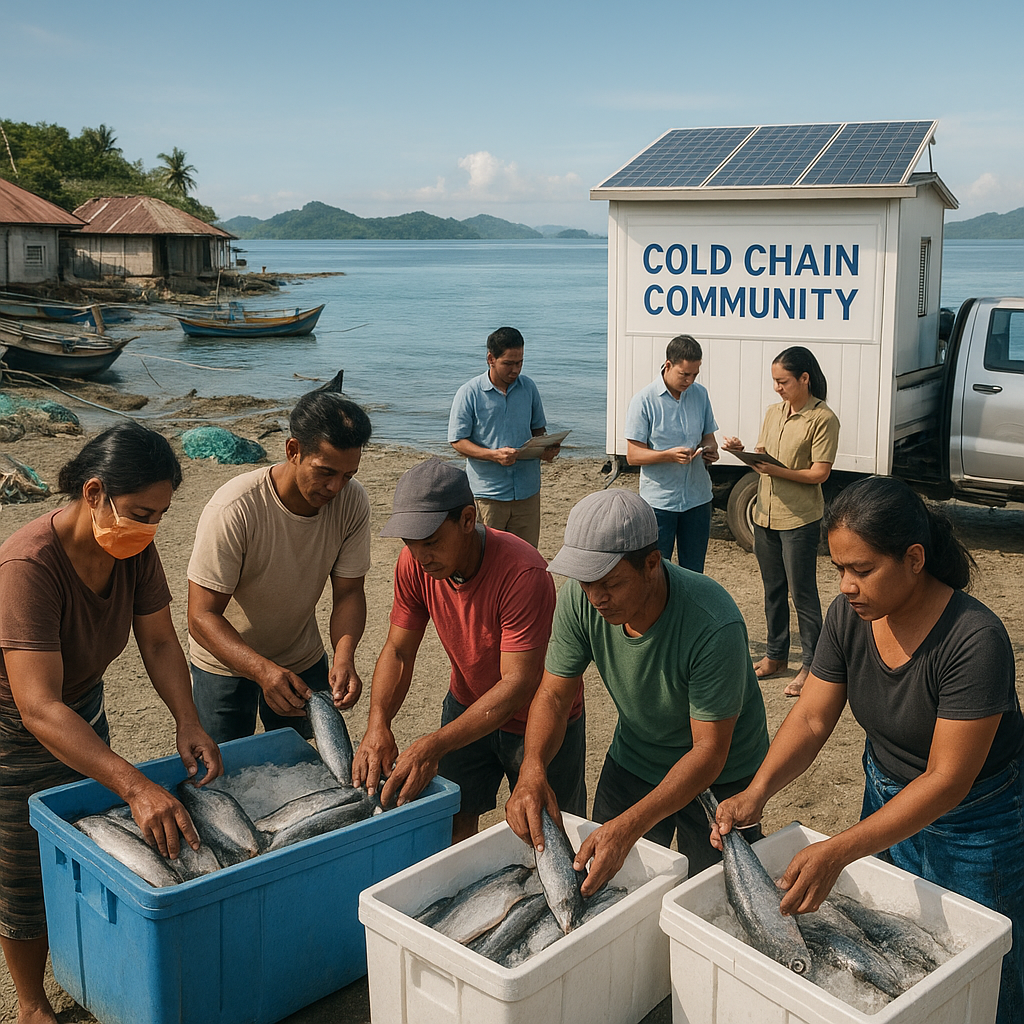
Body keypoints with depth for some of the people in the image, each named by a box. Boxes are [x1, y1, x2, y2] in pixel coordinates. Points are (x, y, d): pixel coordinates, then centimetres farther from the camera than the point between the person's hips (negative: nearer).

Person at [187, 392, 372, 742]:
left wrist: (344, 657, -33)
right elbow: (202, 616, -30)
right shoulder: (233, 511, -32)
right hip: (226, 661, -4)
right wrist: (264, 671, -45)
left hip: (303, 659, 4)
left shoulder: (352, 502, -19)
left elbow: (348, 592, -13)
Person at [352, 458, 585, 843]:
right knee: (451, 823, 5)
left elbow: (518, 682, -35)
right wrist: (378, 724, -28)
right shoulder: (414, 564, -17)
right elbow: (397, 652, -9)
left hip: (538, 718, -4)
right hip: (467, 706, 4)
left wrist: (435, 745, -43)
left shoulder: (522, 573, -35)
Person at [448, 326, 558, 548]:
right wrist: (494, 455, -19)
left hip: (527, 490, 4)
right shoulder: (469, 393, -5)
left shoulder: (528, 388, 8)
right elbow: (457, 440, -5)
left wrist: (545, 448, -5)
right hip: (487, 493, -3)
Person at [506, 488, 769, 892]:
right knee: (603, 892, 15)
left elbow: (708, 750, -30)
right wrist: (532, 770, -32)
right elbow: (553, 694, -12)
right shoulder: (580, 597, -22)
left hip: (718, 777, -4)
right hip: (632, 762, 4)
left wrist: (629, 827, -40)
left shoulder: (714, 626, -36)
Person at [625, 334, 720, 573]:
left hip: (698, 498, 5)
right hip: (659, 501, -4)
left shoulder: (700, 394, 6)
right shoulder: (644, 400, -9)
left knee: (694, 573, 11)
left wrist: (710, 448, -7)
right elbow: (633, 455, -11)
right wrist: (669, 455, -26)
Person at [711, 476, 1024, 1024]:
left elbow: (947, 779, -31)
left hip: (974, 816, -5)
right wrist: (756, 793, -28)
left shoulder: (974, 640, -32)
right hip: (887, 795, 5)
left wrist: (838, 851, -36)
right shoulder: (848, 614, -14)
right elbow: (811, 718, -10)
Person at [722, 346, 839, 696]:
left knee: (802, 594, 0)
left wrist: (776, 471, -23)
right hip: (765, 514, 7)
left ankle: (810, 665, 11)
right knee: (773, 589, 16)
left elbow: (819, 473, -15)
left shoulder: (822, 419, -12)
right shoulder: (774, 412, 10)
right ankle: (776, 655, 30)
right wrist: (742, 451, -6)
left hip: (799, 521, -7)